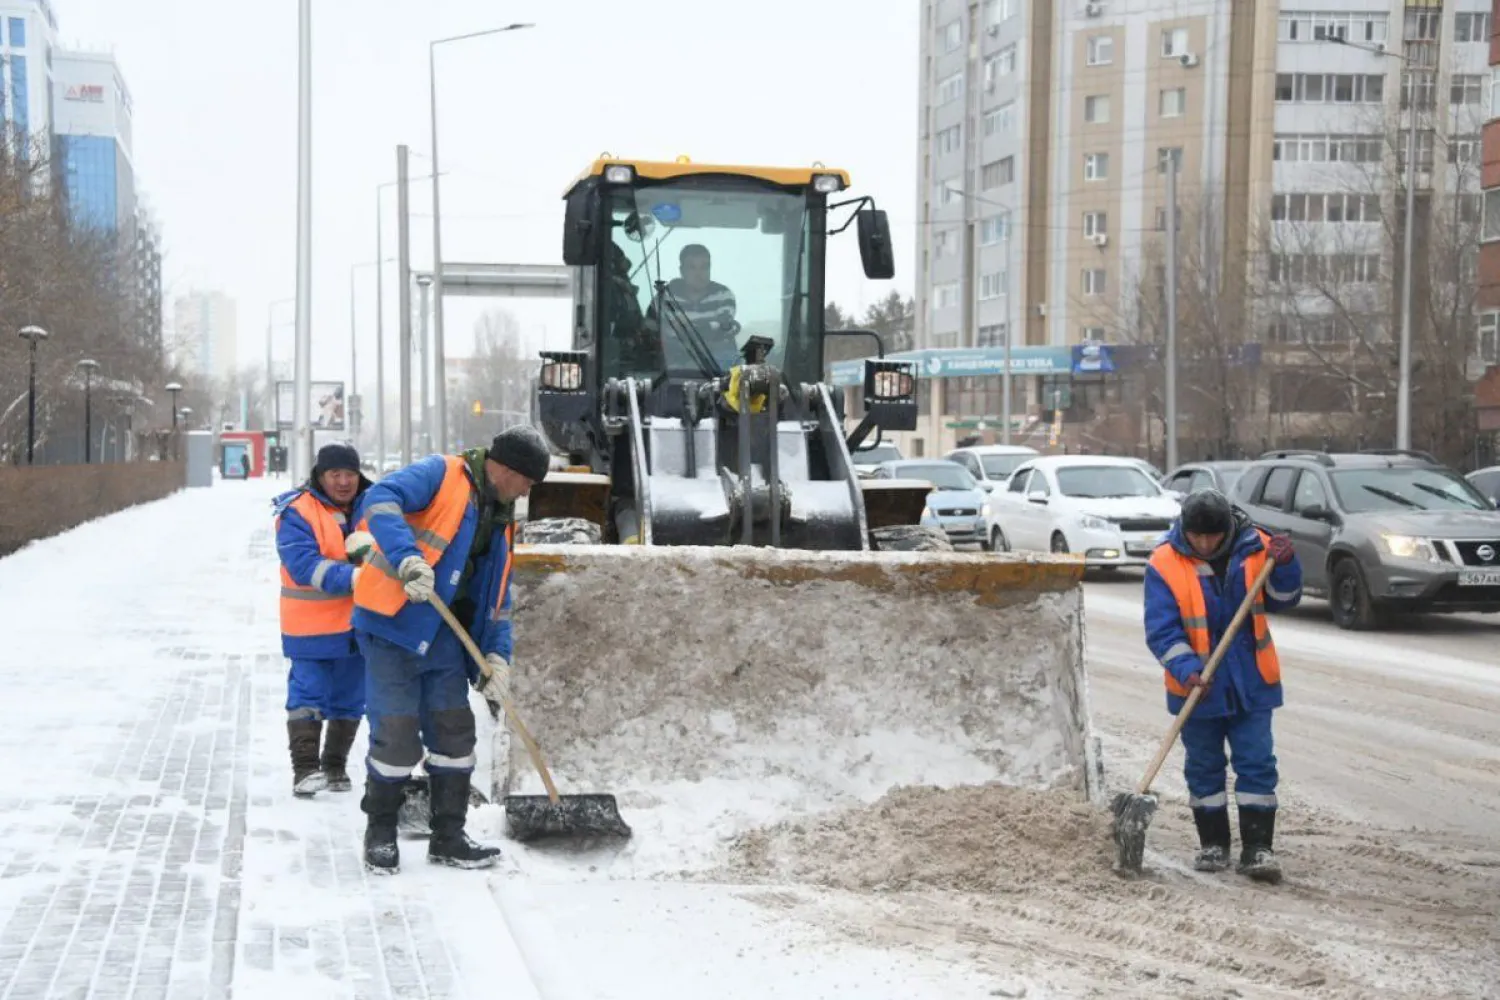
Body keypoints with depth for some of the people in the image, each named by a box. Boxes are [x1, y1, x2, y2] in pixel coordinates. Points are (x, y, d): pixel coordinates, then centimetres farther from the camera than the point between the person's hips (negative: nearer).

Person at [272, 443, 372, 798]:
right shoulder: (297, 513, -11)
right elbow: (304, 566, -21)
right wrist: (350, 577, -33)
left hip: (358, 623, 5)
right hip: (311, 626, -5)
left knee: (350, 698, 12)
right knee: (308, 696, -5)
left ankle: (335, 767, 24)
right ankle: (305, 769, 0)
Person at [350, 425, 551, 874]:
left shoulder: (501, 521, 16)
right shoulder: (440, 475, -8)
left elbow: (497, 596, 19)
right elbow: (380, 500, -25)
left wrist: (497, 655, 6)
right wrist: (407, 558, -39)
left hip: (444, 639, 8)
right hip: (393, 627, -8)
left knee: (454, 733, 8)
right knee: (397, 735, -6)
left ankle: (448, 836, 18)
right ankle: (380, 833, 11)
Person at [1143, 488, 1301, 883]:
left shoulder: (1254, 548, -6)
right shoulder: (1165, 564, -12)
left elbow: (1282, 600, 2)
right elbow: (1161, 630, -14)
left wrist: (1285, 566, -17)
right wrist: (1187, 669, -28)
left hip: (1251, 683, 1)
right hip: (1196, 686, -1)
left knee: (1257, 764, 0)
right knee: (1204, 768, 10)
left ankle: (1257, 848, 5)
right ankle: (1213, 845, 24)